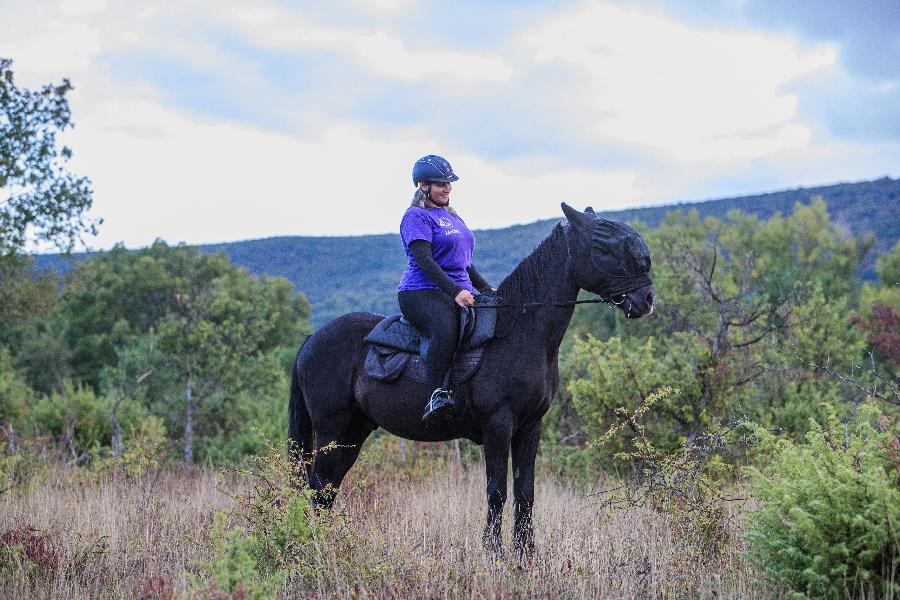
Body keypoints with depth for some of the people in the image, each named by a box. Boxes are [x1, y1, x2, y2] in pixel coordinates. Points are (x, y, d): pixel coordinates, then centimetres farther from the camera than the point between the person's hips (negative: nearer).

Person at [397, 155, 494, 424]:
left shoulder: (453, 217, 24)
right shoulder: (417, 217, -3)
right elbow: (424, 260, -15)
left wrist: (487, 289, 17)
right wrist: (455, 292, -25)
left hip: (461, 293, 9)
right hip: (421, 293, -9)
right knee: (446, 328, -39)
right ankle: (437, 395, -42)